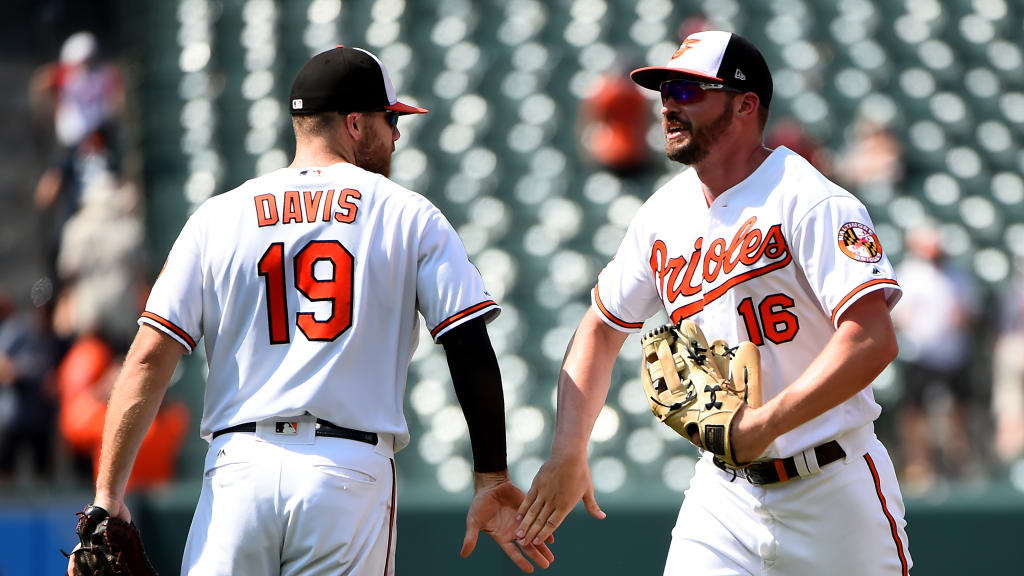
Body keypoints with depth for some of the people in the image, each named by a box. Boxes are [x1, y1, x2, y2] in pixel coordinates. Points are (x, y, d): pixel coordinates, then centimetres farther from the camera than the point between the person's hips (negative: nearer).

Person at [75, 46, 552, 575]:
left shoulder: (217, 218, 11)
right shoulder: (411, 217, 7)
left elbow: (150, 358, 4)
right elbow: (471, 351, -1)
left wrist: (108, 496, 3)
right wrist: (492, 480, 4)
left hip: (240, 470, 1)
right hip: (352, 472, -1)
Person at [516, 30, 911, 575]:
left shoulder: (812, 203, -16)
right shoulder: (663, 214, 6)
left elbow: (874, 340, -26)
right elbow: (601, 327, 18)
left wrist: (766, 424, -31)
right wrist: (568, 453, 7)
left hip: (831, 492, -5)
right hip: (723, 490, 5)